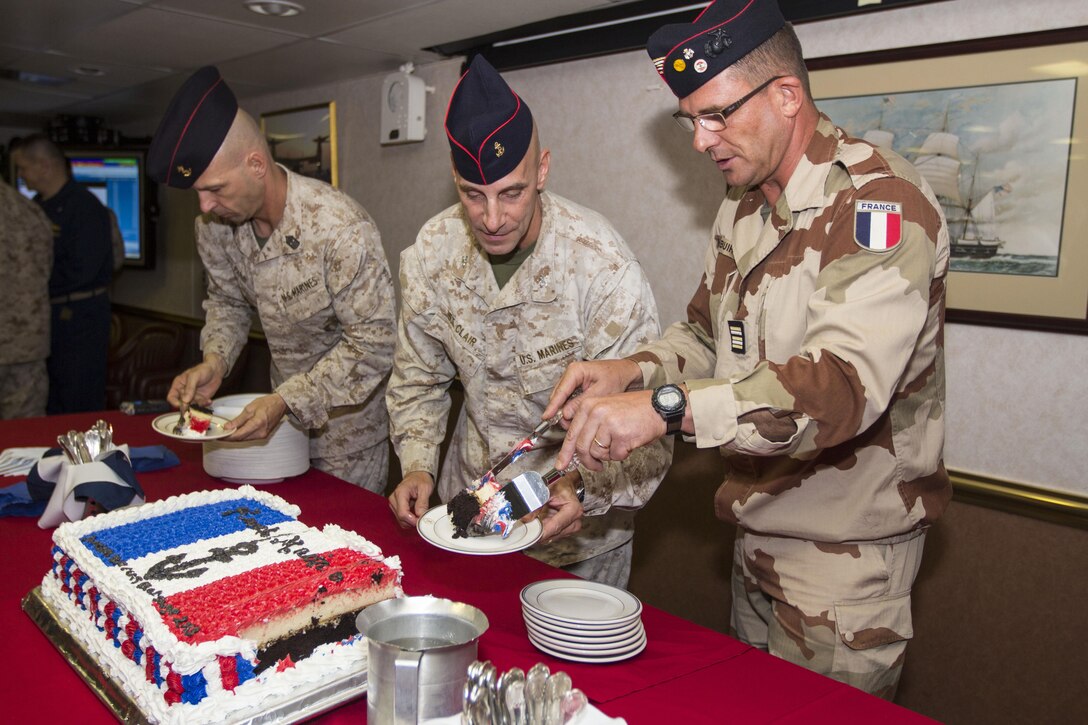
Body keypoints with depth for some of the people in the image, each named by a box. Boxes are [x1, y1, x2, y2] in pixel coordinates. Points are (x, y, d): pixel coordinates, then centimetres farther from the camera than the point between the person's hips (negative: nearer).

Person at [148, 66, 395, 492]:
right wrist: (214, 360, -11)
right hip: (287, 409, 6)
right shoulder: (215, 225, -9)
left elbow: (373, 341, -27)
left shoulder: (341, 229, -30)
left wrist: (286, 401, -31)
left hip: (349, 415, -6)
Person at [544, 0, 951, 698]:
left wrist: (668, 407, -42)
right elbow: (708, 332, 15)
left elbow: (847, 381, -33)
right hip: (759, 531, 8)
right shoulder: (744, 207, 7)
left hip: (845, 549, -8)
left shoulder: (883, 202, -20)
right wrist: (632, 371, -5)